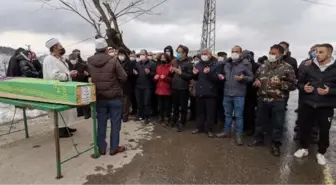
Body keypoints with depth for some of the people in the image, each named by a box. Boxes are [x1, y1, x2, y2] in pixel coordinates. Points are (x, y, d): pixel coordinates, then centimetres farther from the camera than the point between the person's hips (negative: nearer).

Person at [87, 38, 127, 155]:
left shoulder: (89, 62, -3)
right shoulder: (113, 60, -15)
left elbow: (89, 77, 10)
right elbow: (124, 77, -11)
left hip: (99, 97, 4)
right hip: (114, 96, -4)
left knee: (101, 123, 13)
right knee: (115, 123, 8)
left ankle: (101, 148, 22)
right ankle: (114, 148, 16)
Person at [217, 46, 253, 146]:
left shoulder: (246, 63, -5)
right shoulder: (227, 63, 10)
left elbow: (251, 77, -5)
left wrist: (243, 78, -23)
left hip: (239, 94, -5)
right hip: (227, 93, 5)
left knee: (238, 116, 2)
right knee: (227, 114, 16)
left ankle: (239, 135, 14)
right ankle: (227, 131, 30)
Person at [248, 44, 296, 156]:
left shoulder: (287, 67, -5)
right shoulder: (263, 66, 8)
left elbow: (293, 85, -4)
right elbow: (256, 77, 22)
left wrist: (280, 83, -19)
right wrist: (256, 81, 0)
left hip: (278, 101, -4)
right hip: (263, 99, 4)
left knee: (277, 123, 7)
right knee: (260, 121, 16)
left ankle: (276, 145, 23)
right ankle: (259, 139, 34)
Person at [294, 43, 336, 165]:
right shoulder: (308, 67, 1)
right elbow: (299, 83, 8)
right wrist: (303, 88, -12)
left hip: (326, 107, -1)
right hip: (307, 104, 1)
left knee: (324, 131, 9)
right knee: (304, 127, 10)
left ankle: (321, 153, 29)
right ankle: (304, 148, 30)